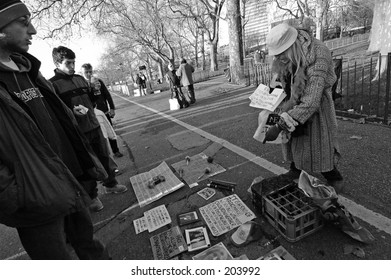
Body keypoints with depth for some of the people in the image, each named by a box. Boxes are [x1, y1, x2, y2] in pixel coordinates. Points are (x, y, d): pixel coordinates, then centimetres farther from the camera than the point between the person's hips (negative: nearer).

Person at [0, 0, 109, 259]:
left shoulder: (27, 69, 9)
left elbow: (64, 121, 12)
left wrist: (89, 161, 12)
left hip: (69, 186, 6)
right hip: (36, 200, -6)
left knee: (87, 242, 23)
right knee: (57, 255, 13)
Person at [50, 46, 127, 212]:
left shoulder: (80, 78, 11)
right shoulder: (53, 84, -8)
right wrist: (72, 110, -27)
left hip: (94, 126, 6)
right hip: (78, 132, -6)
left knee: (104, 157, 14)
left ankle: (110, 184, 34)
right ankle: (91, 197, 22)